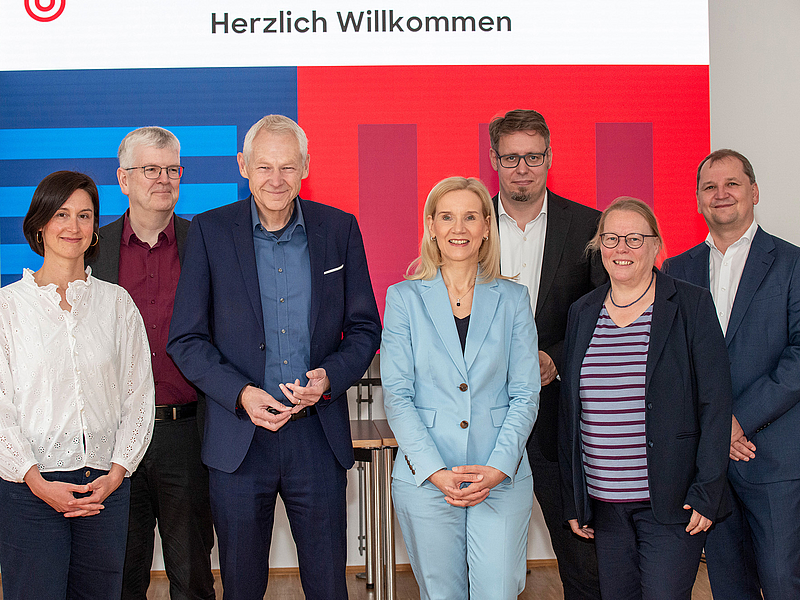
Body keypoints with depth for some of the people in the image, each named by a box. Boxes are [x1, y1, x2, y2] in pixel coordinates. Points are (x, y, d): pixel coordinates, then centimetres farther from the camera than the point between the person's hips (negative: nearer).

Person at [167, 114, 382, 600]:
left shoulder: (340, 229, 2)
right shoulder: (210, 232, -2)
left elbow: (365, 328, 6)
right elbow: (185, 339, -2)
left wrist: (330, 377, -14)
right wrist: (241, 394, -17)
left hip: (318, 436, 1)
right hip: (239, 438, 0)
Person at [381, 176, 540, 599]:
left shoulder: (513, 299, 6)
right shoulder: (404, 298, 3)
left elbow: (526, 394, 3)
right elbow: (396, 394, -2)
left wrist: (497, 468, -10)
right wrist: (436, 472, -12)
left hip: (502, 480, 1)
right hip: (425, 481, 0)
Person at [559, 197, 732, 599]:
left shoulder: (692, 306, -3)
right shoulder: (583, 313, 9)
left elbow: (715, 403, -5)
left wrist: (707, 492, -10)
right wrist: (572, 499, 11)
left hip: (671, 503, -4)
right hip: (603, 502, 4)